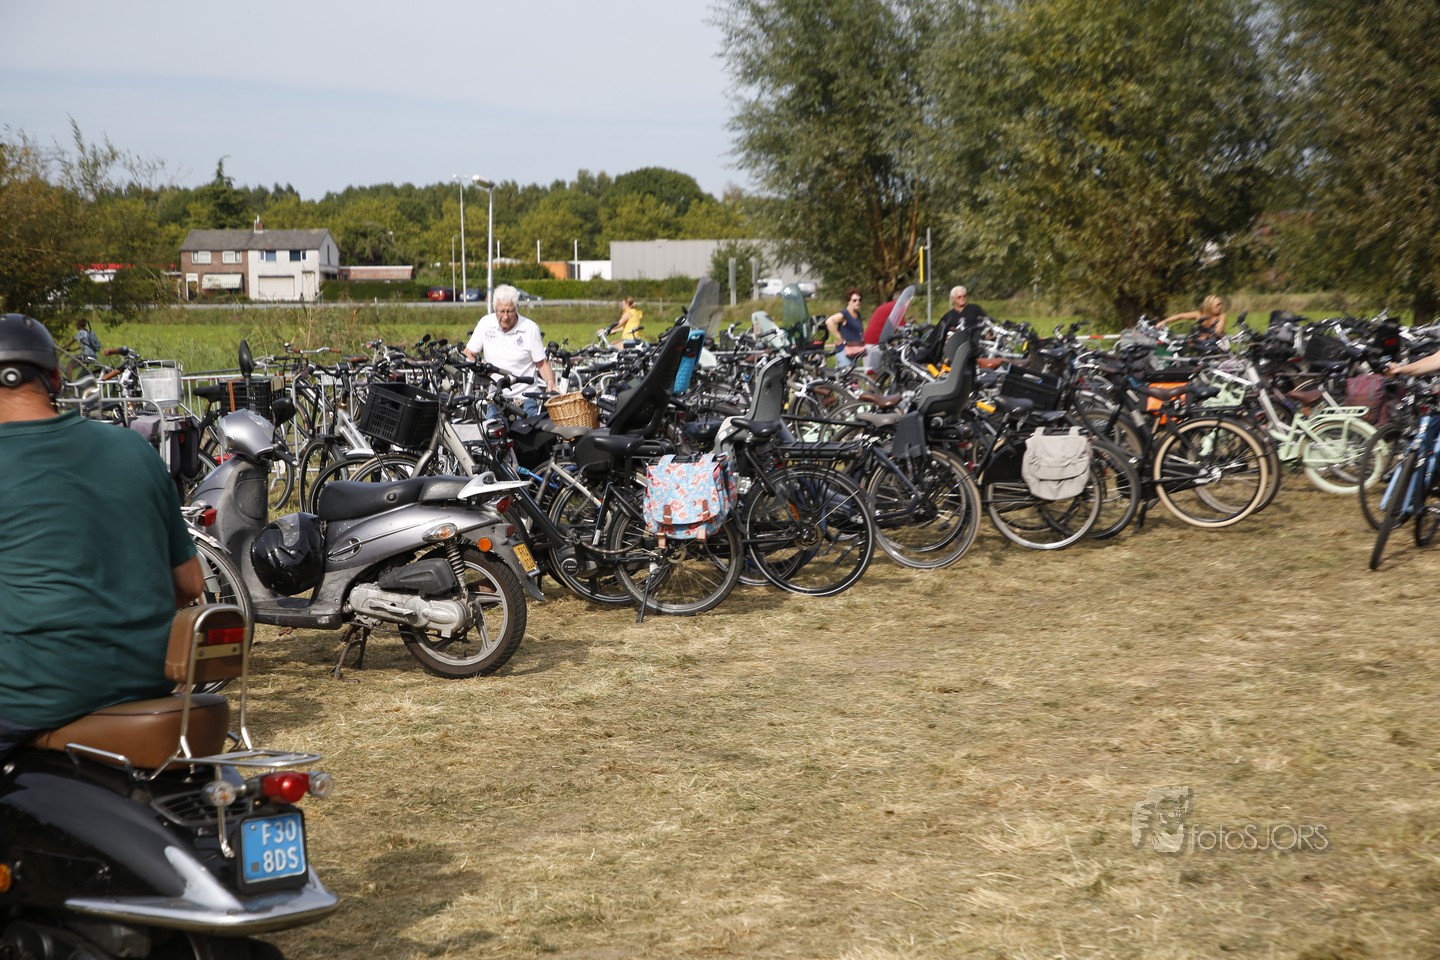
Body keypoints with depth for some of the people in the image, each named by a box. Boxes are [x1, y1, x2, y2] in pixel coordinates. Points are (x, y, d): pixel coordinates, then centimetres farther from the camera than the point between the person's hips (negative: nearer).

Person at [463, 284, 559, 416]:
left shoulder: (530, 328, -5)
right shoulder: (485, 323, 2)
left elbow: (542, 363, 0)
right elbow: (468, 354, 9)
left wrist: (550, 383, -19)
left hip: (524, 398, -2)